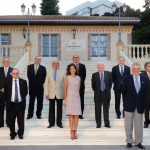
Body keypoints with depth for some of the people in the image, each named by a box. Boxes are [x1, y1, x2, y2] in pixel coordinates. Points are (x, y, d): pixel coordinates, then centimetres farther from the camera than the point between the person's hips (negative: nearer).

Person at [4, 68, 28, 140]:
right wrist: (8, 100, 3)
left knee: (21, 120, 7)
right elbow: (5, 92, 8)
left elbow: (25, 92, 8)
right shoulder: (7, 82, 1)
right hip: (11, 104, 0)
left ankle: (20, 134, 24)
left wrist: (22, 98, 3)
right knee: (11, 120, 8)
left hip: (20, 104, 0)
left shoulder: (23, 82, 0)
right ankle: (12, 134, 25)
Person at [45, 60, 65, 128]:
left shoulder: (62, 73, 4)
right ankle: (51, 123, 15)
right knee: (51, 109, 5)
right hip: (51, 94, 1)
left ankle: (59, 122, 16)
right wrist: (46, 93, -1)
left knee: (59, 109, 5)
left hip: (60, 94, 0)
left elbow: (64, 84, 3)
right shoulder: (49, 73, 7)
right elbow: (46, 84, 6)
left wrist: (64, 94, -2)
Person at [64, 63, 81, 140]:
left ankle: (75, 131, 7)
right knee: (71, 115, -4)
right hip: (70, 97, -3)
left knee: (76, 115, 0)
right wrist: (65, 98, -1)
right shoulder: (67, 78, 0)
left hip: (77, 97, 3)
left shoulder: (78, 78, 9)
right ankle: (72, 132, -1)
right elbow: (65, 89, 2)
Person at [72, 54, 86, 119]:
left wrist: (81, 82, -1)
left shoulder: (82, 66, 9)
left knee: (81, 100, 1)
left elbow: (84, 75, 8)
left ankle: (80, 114, 7)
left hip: (81, 85, 1)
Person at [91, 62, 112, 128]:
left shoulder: (108, 74, 3)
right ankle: (98, 124, 14)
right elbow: (93, 85, 5)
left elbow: (110, 83, 9)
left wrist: (108, 90, 6)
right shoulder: (94, 75, 0)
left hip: (106, 94, 1)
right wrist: (96, 91, 4)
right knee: (98, 110, 4)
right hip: (98, 94, 0)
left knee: (106, 109, 7)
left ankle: (107, 123, 16)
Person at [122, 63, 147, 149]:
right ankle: (129, 141, 19)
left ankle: (138, 142, 19)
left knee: (139, 125, 8)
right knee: (128, 125, 7)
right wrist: (127, 101, 4)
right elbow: (124, 92, 2)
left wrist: (142, 102, 4)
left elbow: (145, 93, 8)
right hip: (129, 105, -2)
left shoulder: (144, 80, 3)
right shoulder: (127, 79, -3)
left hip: (140, 106, 2)